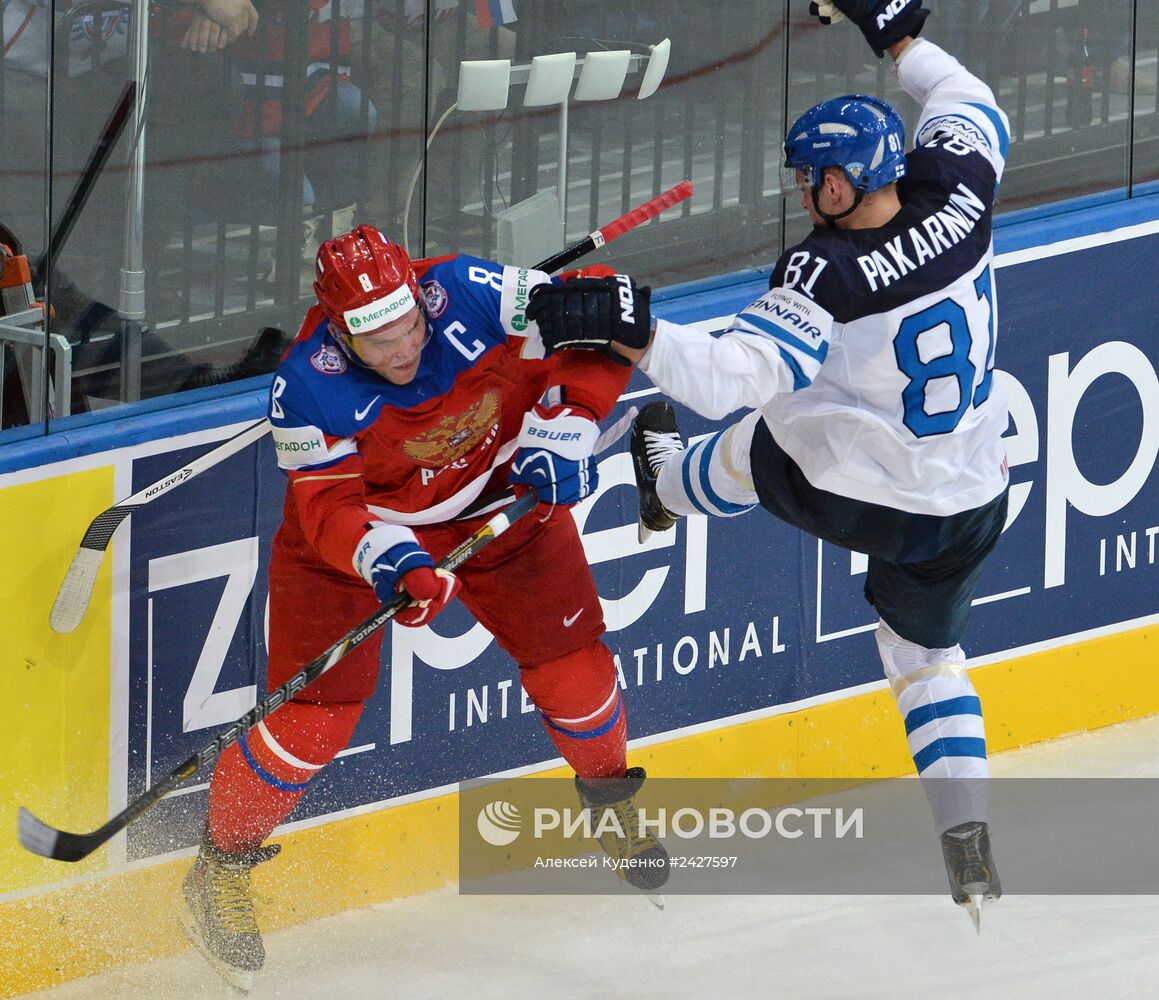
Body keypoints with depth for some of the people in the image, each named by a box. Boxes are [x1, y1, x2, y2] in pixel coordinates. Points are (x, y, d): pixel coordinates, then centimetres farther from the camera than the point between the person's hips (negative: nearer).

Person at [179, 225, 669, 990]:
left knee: (571, 661, 2)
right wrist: (391, 562, -47)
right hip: (363, 521, -2)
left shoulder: (476, 297, -31)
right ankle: (222, 868, 8)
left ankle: (611, 798, 34)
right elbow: (330, 509, -29)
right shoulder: (308, 389, -31)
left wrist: (564, 429, -26)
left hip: (499, 497, 2)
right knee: (316, 711, -10)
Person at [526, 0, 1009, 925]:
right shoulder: (957, 195, -13)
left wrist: (631, 333, -47)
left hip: (847, 497, -5)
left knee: (754, 444, 29)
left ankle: (667, 482, 63)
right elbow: (974, 110, 10)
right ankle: (970, 845, 13)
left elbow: (741, 374, -40)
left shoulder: (830, 275, -30)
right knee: (927, 650, 25)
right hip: (969, 503, 5)